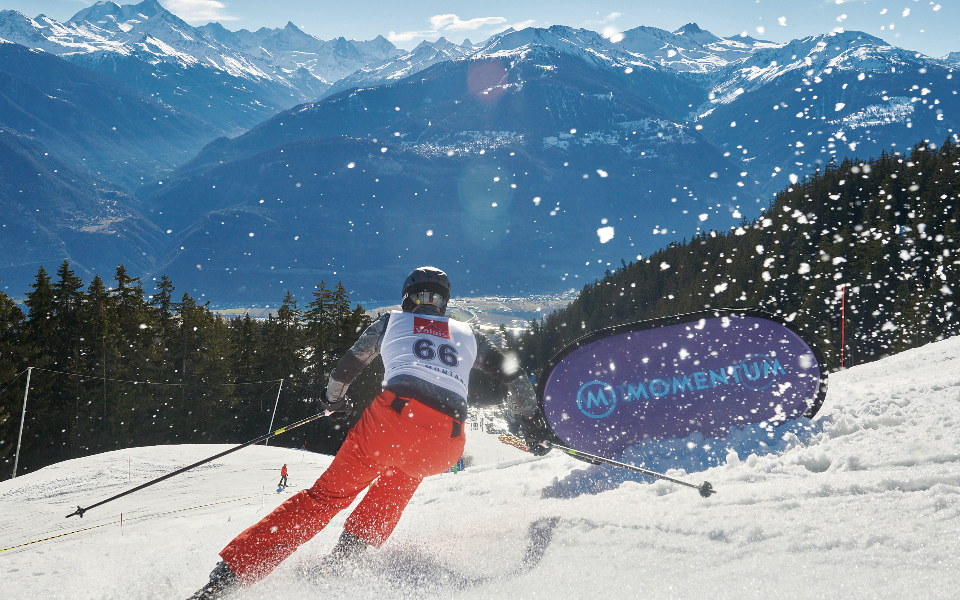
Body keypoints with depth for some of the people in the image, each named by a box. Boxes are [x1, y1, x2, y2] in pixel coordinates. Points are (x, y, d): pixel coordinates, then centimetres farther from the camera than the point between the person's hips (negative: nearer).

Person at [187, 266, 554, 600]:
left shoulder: (392, 322, 24)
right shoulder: (467, 334, 29)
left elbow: (347, 367, 29)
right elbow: (513, 375, 29)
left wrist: (333, 400, 48)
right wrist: (533, 424, 41)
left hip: (396, 415, -2)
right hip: (446, 445, 2)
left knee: (328, 495, 3)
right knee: (401, 474, 36)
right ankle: (357, 543, 21)